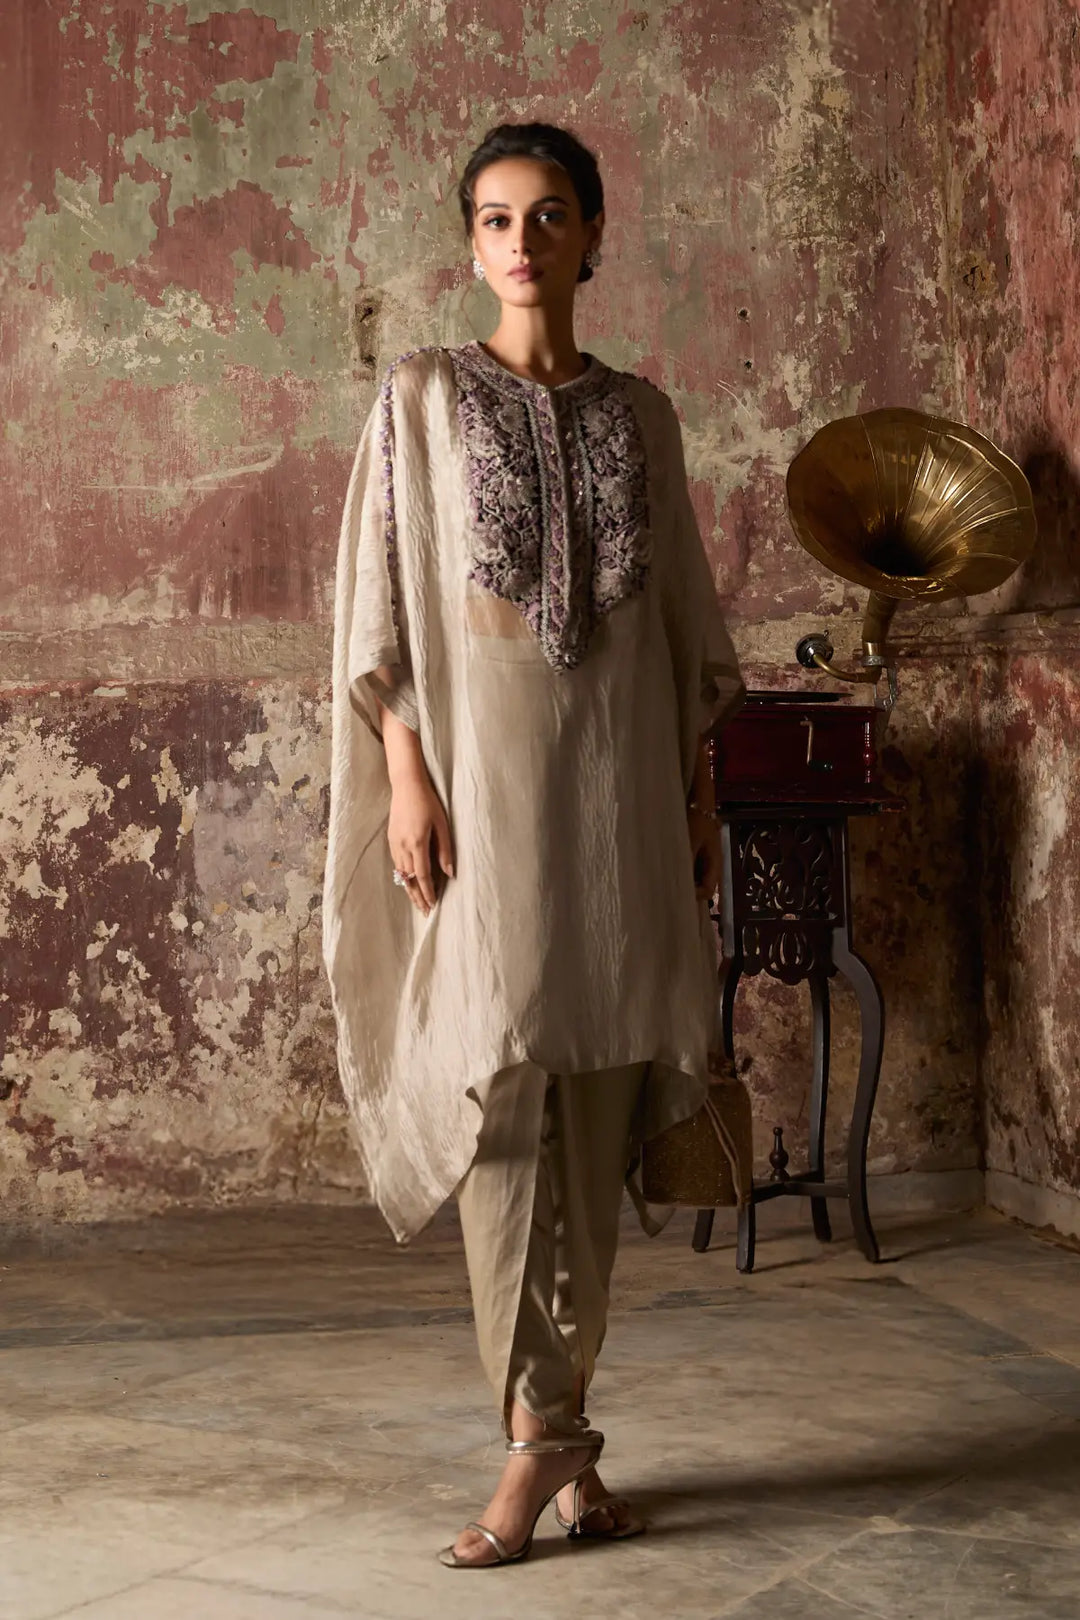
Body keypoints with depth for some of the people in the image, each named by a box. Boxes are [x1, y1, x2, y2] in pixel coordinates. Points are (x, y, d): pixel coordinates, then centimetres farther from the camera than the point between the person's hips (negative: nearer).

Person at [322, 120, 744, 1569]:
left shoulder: (641, 411, 12)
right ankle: (546, 1430, -3)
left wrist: (697, 786, 9)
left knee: (597, 1093, 2)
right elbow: (379, 594, 0)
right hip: (485, 760, -3)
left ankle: (553, 1422, 12)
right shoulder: (423, 394, 4)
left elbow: (682, 610, 14)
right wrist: (405, 775, -9)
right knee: (501, 1074, -9)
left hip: (620, 769, 3)